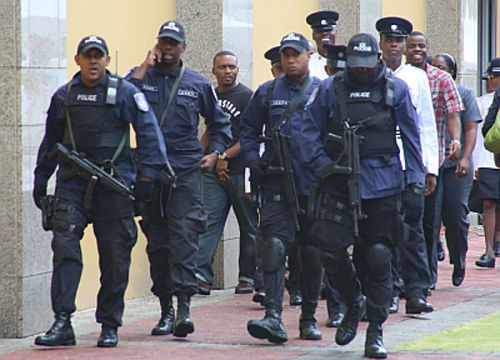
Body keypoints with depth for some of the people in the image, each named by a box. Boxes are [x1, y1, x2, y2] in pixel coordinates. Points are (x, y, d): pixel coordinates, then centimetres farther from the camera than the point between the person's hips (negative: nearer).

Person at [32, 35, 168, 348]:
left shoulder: (125, 93, 1)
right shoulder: (64, 97, 11)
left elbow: (149, 132, 0)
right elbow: (50, 142, 20)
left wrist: (148, 174, -9)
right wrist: (40, 182, 20)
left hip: (114, 184, -2)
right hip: (72, 183, 2)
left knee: (115, 256, 2)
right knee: (65, 246, -12)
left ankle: (110, 326, 13)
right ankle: (62, 324, -13)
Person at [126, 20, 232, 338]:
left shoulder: (198, 84, 9)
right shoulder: (142, 76, 7)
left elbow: (220, 123, 21)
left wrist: (215, 153, 7)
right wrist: (146, 66, -10)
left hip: (186, 172, -1)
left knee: (184, 237, -13)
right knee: (157, 243, 4)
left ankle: (184, 307, -18)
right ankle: (166, 311, 11)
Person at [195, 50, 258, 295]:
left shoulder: (247, 97, -4)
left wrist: (225, 156, -15)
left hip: (241, 172, -5)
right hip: (214, 173, 5)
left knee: (249, 226, 4)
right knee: (209, 222, -5)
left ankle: (248, 277, 11)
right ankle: (202, 275, -11)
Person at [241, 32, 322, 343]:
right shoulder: (268, 93, 9)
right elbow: (249, 129, 17)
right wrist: (253, 160, 2)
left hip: (315, 185, 0)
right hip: (278, 184, 0)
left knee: (312, 253, 8)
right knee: (274, 246, -14)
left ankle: (309, 319, 20)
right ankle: (274, 317, -20)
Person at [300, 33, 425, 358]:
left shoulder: (396, 89, 5)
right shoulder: (331, 88, 6)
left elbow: (412, 138, 7)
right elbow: (310, 132, 10)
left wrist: (416, 184, 1)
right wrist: (324, 167, -3)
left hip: (383, 187, -1)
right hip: (339, 186, 1)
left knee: (379, 258, -2)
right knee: (331, 251, -7)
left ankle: (376, 332, 8)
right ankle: (353, 303, 23)